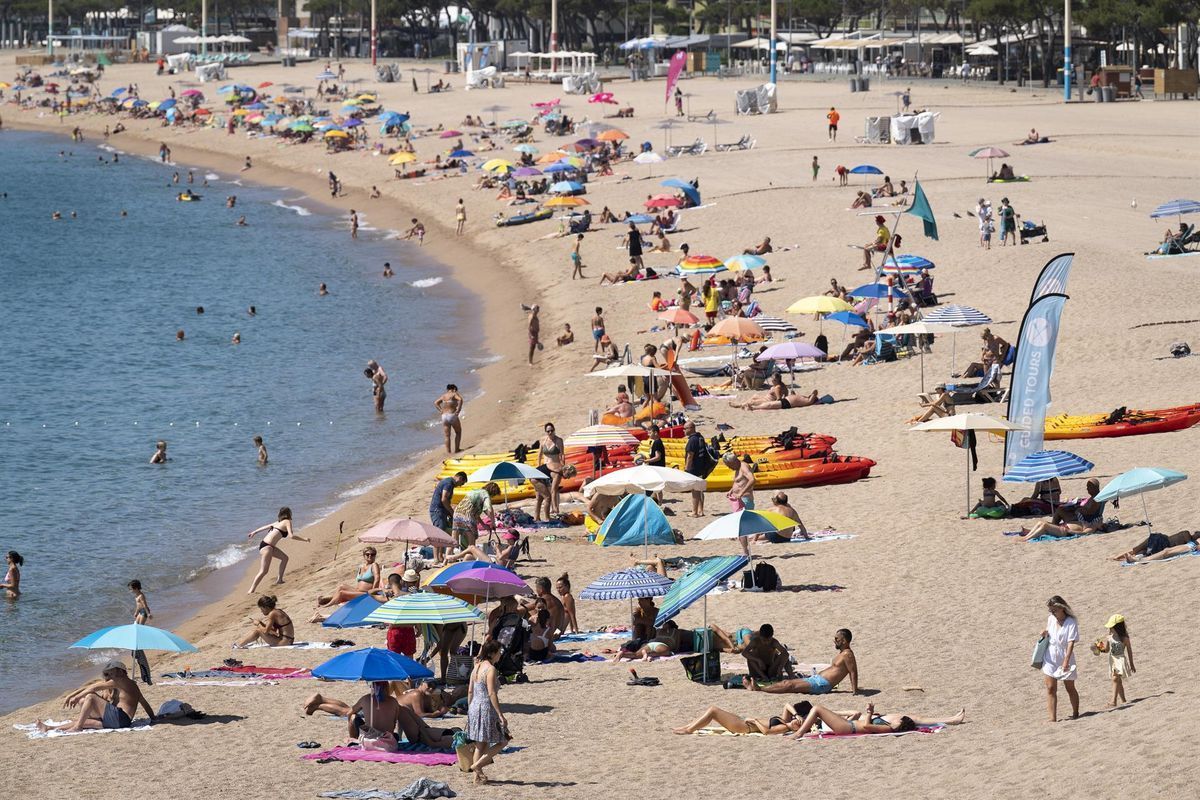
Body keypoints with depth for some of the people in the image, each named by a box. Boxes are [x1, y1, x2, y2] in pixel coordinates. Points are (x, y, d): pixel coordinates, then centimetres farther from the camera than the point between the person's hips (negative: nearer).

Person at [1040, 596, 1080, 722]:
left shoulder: (1071, 623, -14)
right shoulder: (1050, 619, 5)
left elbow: (1071, 643, -19)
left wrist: (1066, 661, -27)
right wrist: (1045, 634, -2)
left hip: (1065, 659, -4)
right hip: (1050, 659, 4)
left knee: (1070, 688, 10)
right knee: (1050, 689, -3)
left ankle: (1075, 714, 29)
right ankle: (1053, 718, -4)